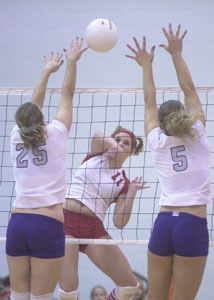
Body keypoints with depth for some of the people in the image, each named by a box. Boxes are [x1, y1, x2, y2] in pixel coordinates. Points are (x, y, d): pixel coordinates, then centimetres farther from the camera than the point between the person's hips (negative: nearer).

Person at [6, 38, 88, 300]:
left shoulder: (17, 138, 11)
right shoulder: (55, 134, 1)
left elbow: (33, 104, 26)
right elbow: (67, 95, 12)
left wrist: (47, 71, 37)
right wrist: (72, 61, 23)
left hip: (17, 222, 4)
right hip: (48, 224, -4)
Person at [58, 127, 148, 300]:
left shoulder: (123, 183, 11)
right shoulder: (97, 155, 9)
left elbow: (119, 223, -1)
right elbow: (98, 135, -14)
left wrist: (132, 192, -6)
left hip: (93, 227, 4)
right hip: (66, 220, -3)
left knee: (129, 284, -1)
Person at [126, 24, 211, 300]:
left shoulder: (157, 142, 8)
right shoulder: (197, 136, 5)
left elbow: (150, 103, 22)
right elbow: (189, 90, 12)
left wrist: (147, 65, 30)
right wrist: (176, 54, 19)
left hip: (163, 223, 2)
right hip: (193, 225, -2)